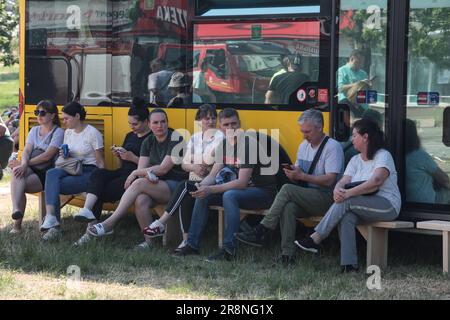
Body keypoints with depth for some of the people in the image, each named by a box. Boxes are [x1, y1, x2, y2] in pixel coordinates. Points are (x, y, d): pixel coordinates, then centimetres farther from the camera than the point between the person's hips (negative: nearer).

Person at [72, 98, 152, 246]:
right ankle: (87, 210, -40)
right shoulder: (129, 136, 21)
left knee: (102, 192, -23)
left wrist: (133, 157, -15)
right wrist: (119, 156, 6)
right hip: (123, 173, 7)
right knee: (98, 174, -25)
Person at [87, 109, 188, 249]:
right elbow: (141, 168, 5)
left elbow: (164, 168, -13)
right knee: (140, 200, -31)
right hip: (155, 185, 5)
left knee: (139, 184, -30)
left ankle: (109, 223, -31)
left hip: (175, 185, -5)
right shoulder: (148, 142, 13)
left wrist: (136, 173, -7)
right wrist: (147, 173, -21)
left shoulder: (176, 139, -7)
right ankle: (148, 241, -20)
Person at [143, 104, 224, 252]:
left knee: (184, 187, -31)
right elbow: (184, 164, 15)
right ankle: (187, 239, -33)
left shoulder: (220, 137, 3)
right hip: (195, 181, 4)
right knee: (186, 197, -30)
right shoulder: (194, 138, 19)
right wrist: (193, 167, -5)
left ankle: (162, 223, -29)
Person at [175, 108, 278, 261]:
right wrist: (201, 185, -19)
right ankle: (192, 244, 1)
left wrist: (210, 189, -29)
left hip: (264, 192, -8)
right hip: (239, 189, 8)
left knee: (229, 196, -35)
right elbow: (213, 175, 4)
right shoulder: (223, 145, 5)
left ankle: (229, 250, -34)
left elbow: (242, 182, -26)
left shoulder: (248, 144, -21)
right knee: (202, 195, -4)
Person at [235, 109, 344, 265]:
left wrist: (302, 176, -18)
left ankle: (261, 231, -25)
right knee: (288, 206, -29)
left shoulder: (333, 147, -7)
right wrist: (293, 173, -4)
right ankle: (287, 253, -34)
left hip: (327, 198, -6)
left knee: (287, 189, -27)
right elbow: (299, 173, 21)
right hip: (306, 198, 6)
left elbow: (330, 180, -15)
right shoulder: (304, 146, 18)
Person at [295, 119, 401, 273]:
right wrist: (337, 190, -23)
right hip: (365, 208, 6)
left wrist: (348, 193, -31)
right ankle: (349, 264, -32)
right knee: (346, 217, -29)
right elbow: (343, 181, 4)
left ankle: (315, 239, -27)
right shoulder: (355, 160, 17)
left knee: (346, 202, -28)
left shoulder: (383, 156, -7)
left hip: (387, 205, -6)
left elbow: (376, 182, -24)